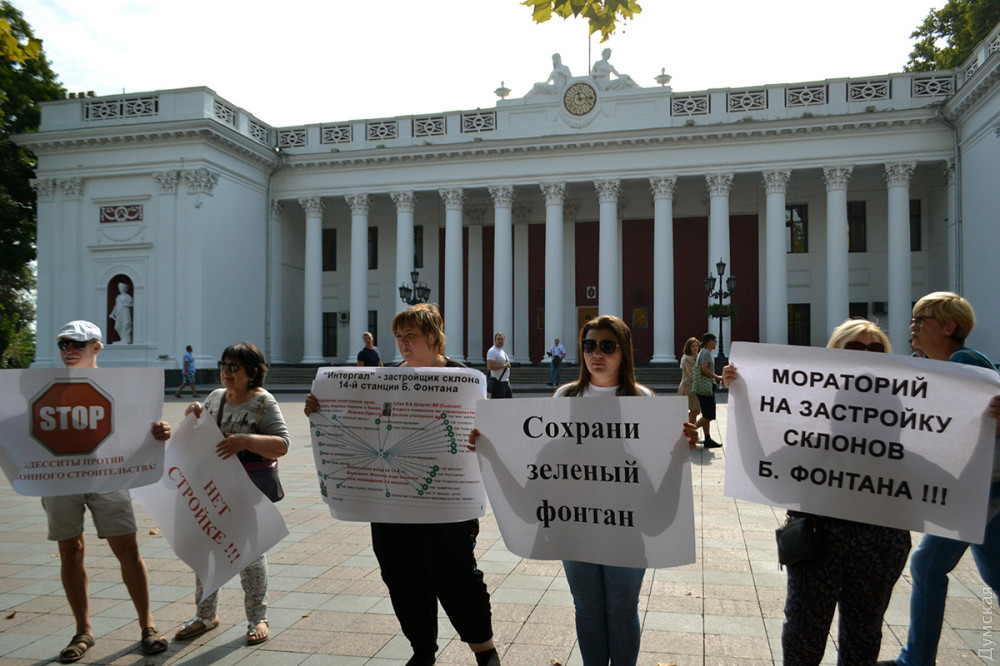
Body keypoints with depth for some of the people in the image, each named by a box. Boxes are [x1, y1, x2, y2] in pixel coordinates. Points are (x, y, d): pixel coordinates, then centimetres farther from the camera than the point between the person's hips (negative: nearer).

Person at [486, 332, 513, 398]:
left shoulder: (503, 352, 18)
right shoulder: (492, 351, -11)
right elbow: (490, 367, -22)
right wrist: (504, 365, -17)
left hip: (506, 382, 9)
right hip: (498, 383, -9)